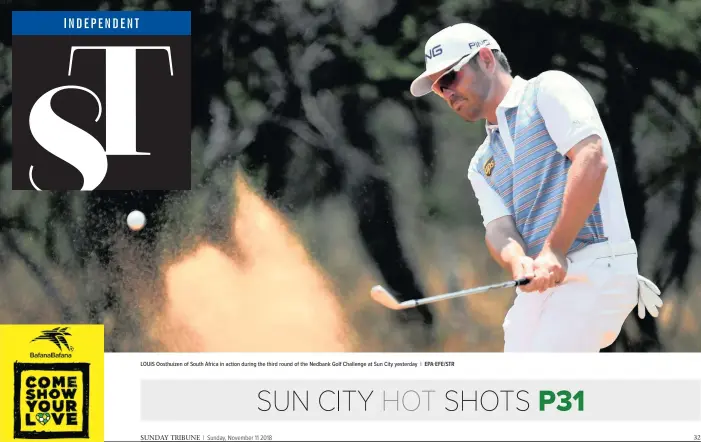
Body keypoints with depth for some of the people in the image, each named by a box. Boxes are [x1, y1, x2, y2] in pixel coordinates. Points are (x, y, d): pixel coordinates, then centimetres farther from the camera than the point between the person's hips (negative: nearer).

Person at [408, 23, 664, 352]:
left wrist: (555, 251, -19)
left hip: (595, 268, -8)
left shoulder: (549, 89, 4)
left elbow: (591, 161, -12)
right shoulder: (482, 164, 24)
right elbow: (498, 226, 6)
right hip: (536, 286, 8)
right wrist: (519, 263, -19)